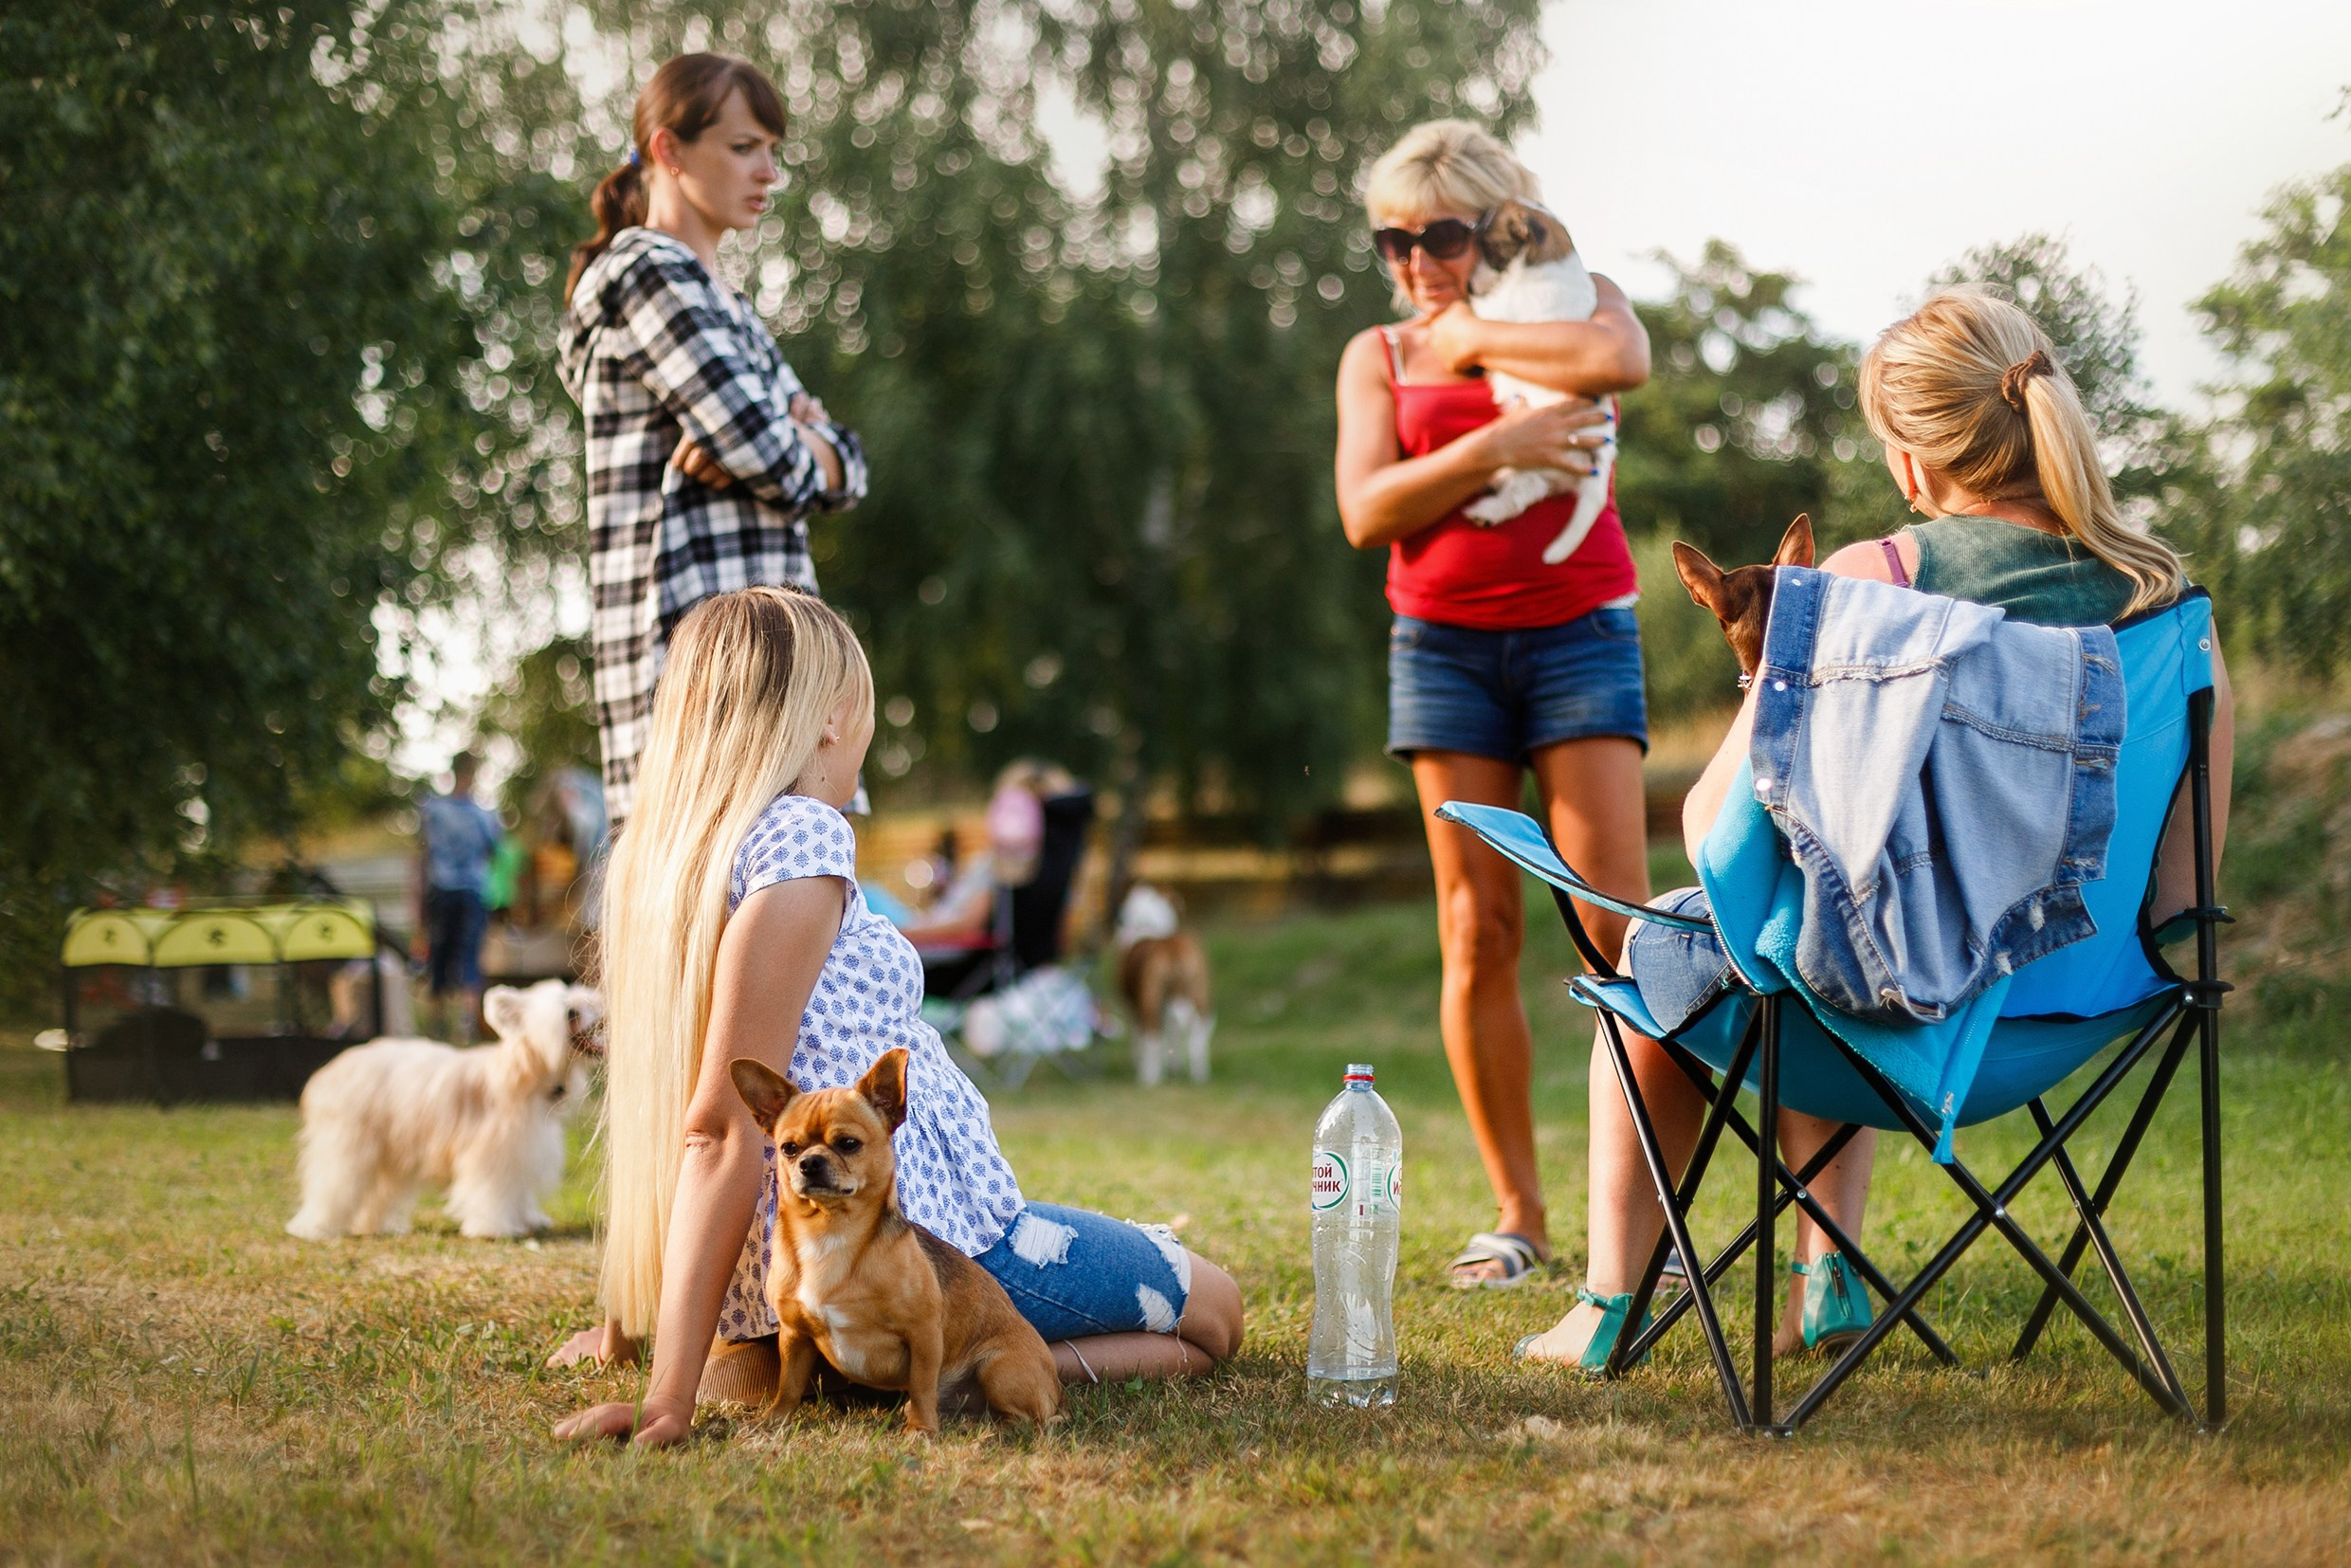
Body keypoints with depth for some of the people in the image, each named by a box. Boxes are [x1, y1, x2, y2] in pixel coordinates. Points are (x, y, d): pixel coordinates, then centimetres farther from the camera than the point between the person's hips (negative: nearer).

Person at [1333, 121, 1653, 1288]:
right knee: (1478, 934, -1)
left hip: (1577, 633, -2)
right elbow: (1365, 512, -3)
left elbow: (1621, 360, -18)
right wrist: (1487, 450, -15)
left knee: (1616, 919, -10)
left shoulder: (1573, 303, 8)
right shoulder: (1378, 356, 12)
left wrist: (1470, 339, -7)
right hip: (1443, 644, 2)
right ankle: (1516, 1213, 6)